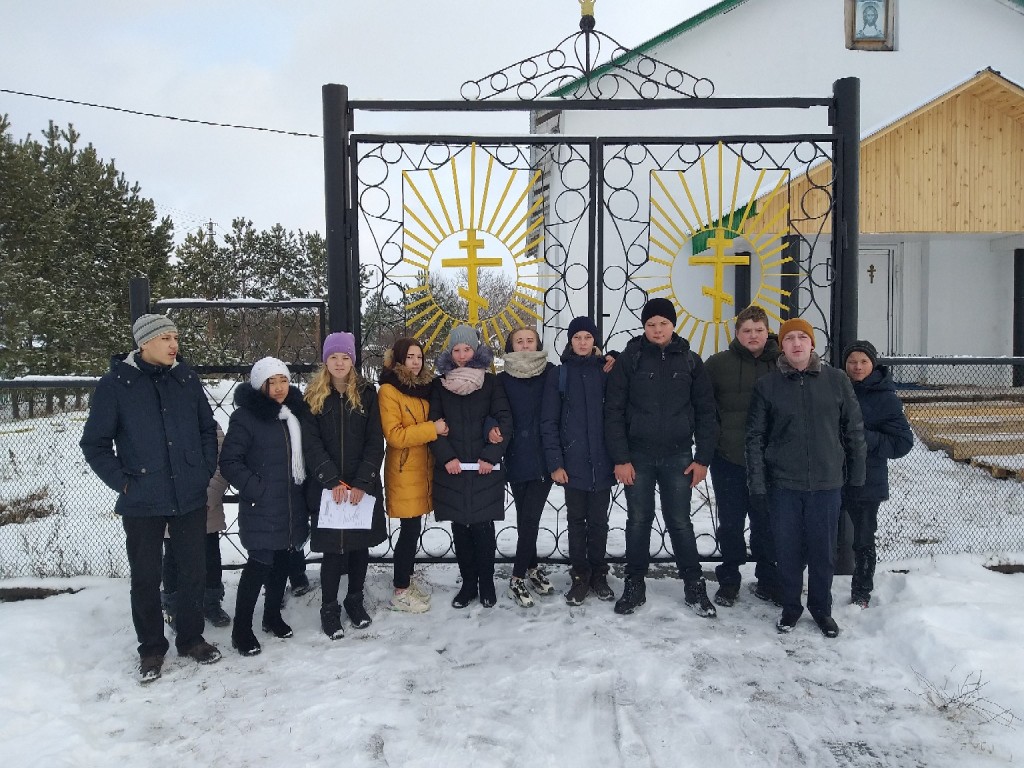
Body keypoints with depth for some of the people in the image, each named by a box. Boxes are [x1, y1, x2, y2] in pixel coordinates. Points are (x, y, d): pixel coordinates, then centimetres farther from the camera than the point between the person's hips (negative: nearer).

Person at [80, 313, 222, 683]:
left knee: (194, 571, 11)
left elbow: (208, 429, 13)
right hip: (142, 502, -2)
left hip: (191, 498, 3)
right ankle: (151, 647, 27)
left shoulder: (187, 378, 2)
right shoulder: (115, 383, -7)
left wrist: (206, 470, 5)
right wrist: (122, 481, -7)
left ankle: (191, 638, 30)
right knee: (146, 578, 9)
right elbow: (94, 442, -2)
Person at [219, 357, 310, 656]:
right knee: (259, 565, -5)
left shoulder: (293, 412, 9)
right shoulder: (245, 416, -13)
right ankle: (241, 629, 8)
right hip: (261, 508, -6)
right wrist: (257, 489, -18)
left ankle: (273, 616, 31)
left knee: (282, 562, 15)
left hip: (291, 506, 7)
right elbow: (229, 462, -14)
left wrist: (303, 488, 11)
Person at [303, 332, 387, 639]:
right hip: (327, 487, -1)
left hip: (363, 486, 1)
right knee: (333, 547, -1)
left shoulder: (366, 393, 3)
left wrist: (361, 482, -12)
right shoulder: (314, 396, 2)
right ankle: (329, 608, 14)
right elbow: (311, 443, -5)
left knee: (360, 544, 9)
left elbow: (375, 441, -2)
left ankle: (355, 600, 27)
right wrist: (333, 481, -15)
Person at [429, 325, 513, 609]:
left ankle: (486, 584, 15)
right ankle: (468, 583, 18)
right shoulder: (440, 385, 7)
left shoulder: (491, 382, 3)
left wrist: (491, 455, -10)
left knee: (483, 526, 0)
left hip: (485, 468, -1)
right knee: (460, 527, 6)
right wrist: (446, 457, -9)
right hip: (451, 468, 2)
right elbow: (434, 424, 3)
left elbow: (505, 420, -2)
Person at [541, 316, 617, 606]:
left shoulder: (605, 371, 4)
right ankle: (579, 576, 19)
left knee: (598, 520, 9)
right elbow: (549, 422, -1)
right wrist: (555, 462, -6)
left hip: (602, 462, 1)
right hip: (572, 462, 0)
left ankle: (598, 575, 22)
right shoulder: (560, 375, 1)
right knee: (576, 520, 8)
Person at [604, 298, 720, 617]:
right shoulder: (630, 359, -2)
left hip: (678, 457, 1)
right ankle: (634, 585, 21)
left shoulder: (690, 361, 3)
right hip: (638, 456, 0)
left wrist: (702, 458, 0)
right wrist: (620, 458, -9)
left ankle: (694, 587, 19)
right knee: (638, 522, 8)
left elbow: (705, 412, 5)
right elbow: (613, 411, -4)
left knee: (680, 522, 6)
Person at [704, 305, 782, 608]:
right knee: (730, 523, 9)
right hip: (728, 460, 0)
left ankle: (768, 579, 26)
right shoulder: (718, 364, -1)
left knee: (766, 523, 9)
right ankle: (729, 580, 24)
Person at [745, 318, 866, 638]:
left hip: (827, 483, 1)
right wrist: (757, 484, -6)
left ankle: (822, 608, 29)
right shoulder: (767, 386, -1)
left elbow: (854, 431, 6)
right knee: (788, 551, 8)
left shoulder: (836, 380, 0)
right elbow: (755, 438, -1)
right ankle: (790, 607, 27)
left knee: (823, 552, 10)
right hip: (783, 484, 0)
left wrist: (857, 477, 6)